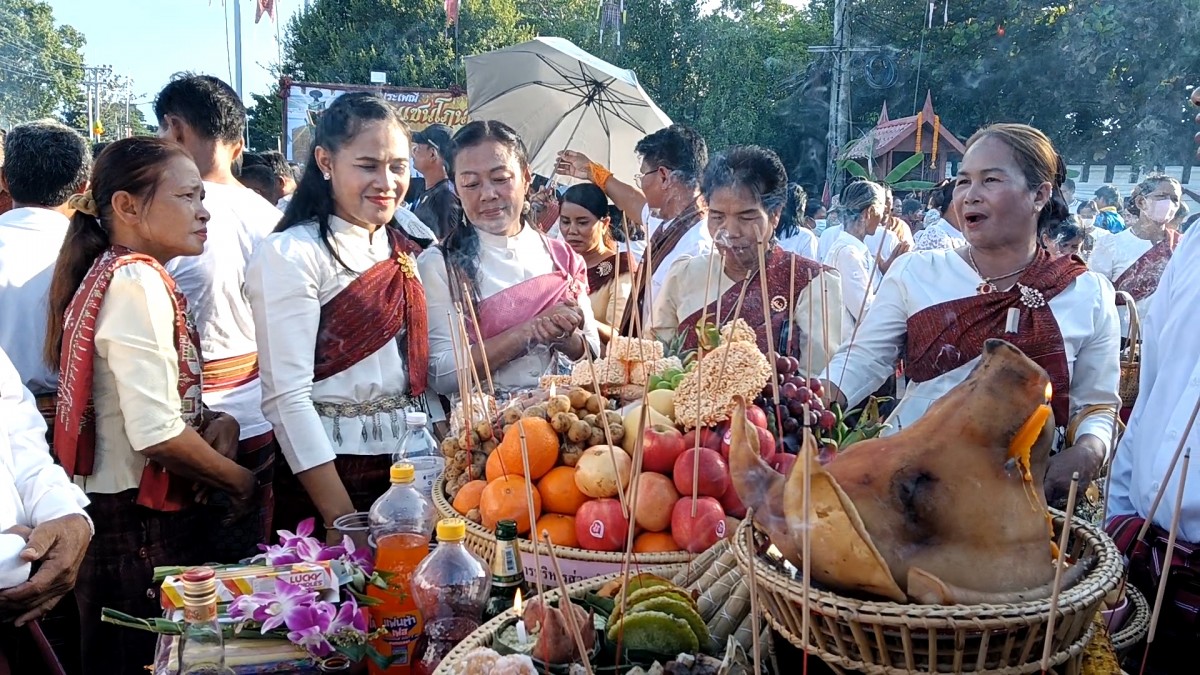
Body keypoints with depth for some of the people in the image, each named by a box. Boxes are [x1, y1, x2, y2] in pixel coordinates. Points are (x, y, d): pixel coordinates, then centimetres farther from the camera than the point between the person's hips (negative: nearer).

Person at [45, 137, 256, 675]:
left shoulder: (117, 275, 11)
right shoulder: (138, 283, -18)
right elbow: (158, 435, -26)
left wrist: (216, 422, 1)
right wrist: (238, 480, -10)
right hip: (141, 524, -10)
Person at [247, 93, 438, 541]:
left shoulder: (404, 251, 8)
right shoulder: (291, 254, -13)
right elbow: (286, 398, -18)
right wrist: (341, 517, -20)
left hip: (413, 466, 6)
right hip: (330, 473, -6)